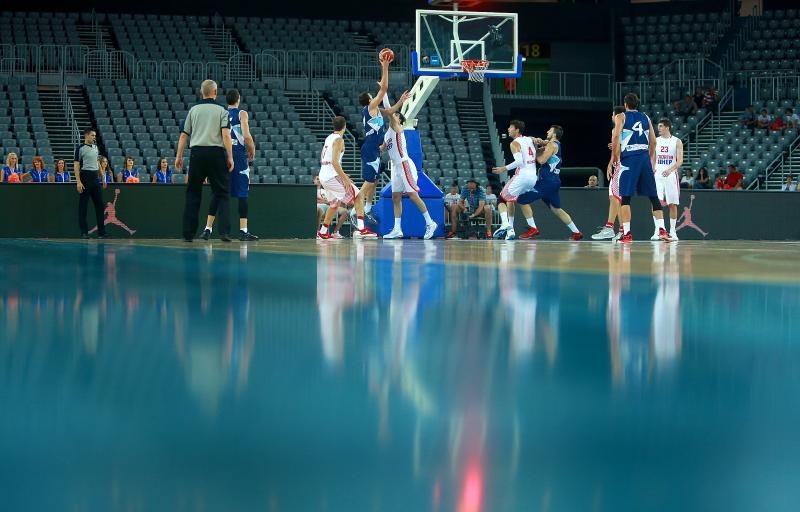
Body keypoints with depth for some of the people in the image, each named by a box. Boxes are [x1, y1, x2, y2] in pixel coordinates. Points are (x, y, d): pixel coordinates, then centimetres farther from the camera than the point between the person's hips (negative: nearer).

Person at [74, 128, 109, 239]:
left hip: (95, 177, 7)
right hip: (85, 177, -7)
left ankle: (101, 232, 6)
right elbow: (76, 165, -11)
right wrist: (78, 182, -19)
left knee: (99, 204, 4)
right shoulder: (80, 148, -7)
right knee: (83, 205, -1)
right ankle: (84, 232, 3)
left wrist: (102, 178, 17)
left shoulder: (95, 147, 14)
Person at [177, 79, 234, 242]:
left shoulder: (194, 110, 10)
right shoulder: (221, 111, 3)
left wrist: (179, 156, 14)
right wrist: (230, 157, -6)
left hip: (197, 152, 2)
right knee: (221, 194, 3)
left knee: (193, 194, 8)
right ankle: (224, 231, -9)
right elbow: (226, 134, -7)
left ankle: (188, 233, 5)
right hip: (217, 152, -2)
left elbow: (184, 135, 9)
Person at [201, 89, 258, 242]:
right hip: (239, 155, -4)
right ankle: (243, 231, -4)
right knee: (242, 194, -1)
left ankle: (207, 229, 3)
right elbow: (247, 136, -12)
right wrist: (252, 153, 2)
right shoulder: (242, 114, -2)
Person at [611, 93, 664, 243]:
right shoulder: (645, 118, 16)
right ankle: (662, 229, 3)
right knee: (653, 196, 9)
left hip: (628, 159, -4)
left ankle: (627, 233, -10)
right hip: (644, 158, 4)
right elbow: (653, 142, 13)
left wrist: (615, 158, 1)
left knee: (625, 197, -2)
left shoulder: (621, 117, 3)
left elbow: (616, 138, -9)